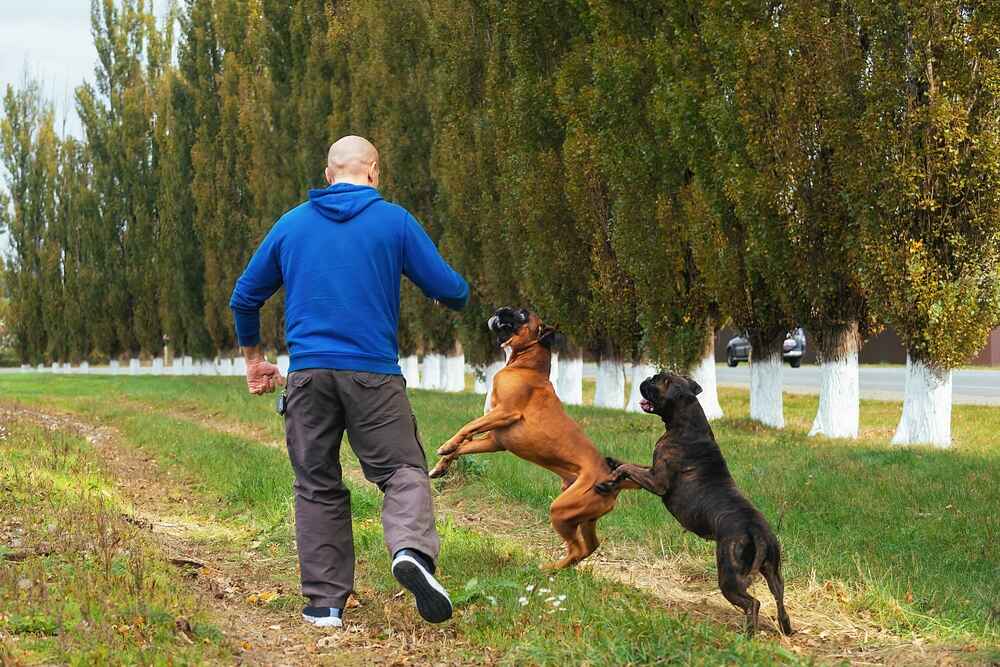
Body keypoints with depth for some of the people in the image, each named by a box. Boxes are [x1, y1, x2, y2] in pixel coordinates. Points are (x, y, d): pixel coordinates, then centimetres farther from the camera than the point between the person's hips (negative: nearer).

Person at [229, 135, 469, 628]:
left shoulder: (291, 223, 12)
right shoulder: (394, 220, 2)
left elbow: (245, 297, 18)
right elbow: (452, 291, 2)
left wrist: (253, 357, 32)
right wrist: (458, 296, 26)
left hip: (307, 371, 3)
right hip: (373, 373, -3)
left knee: (317, 486, 9)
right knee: (403, 469, 3)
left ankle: (324, 602, 8)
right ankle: (412, 548, -26)